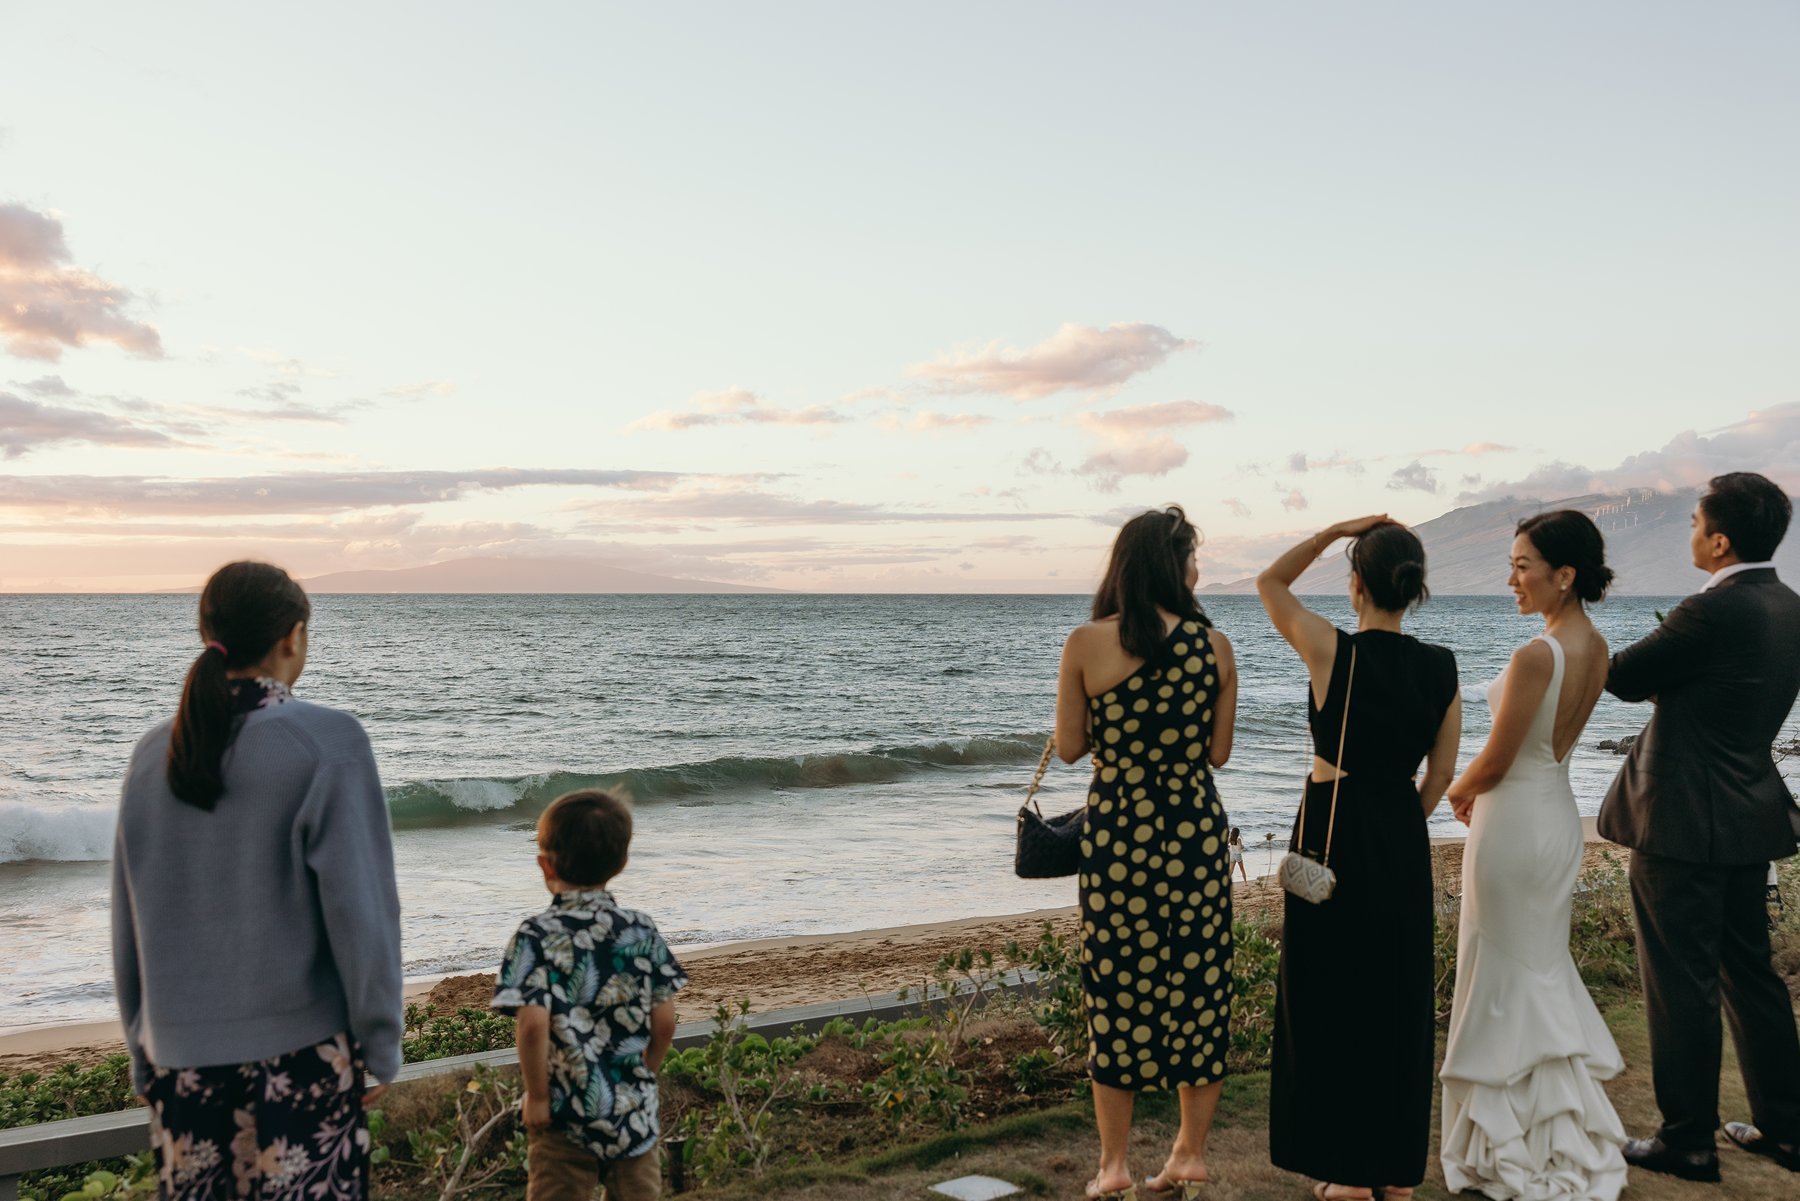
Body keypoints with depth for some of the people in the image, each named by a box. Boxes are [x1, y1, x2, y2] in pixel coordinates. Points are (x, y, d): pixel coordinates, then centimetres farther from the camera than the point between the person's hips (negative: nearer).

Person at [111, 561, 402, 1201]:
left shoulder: (155, 753, 2)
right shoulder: (327, 741, -13)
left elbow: (128, 928, 8)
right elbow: (361, 912, -14)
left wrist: (144, 1055, 18)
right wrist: (381, 1048, -3)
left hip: (183, 1057, 5)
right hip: (300, 1052, -4)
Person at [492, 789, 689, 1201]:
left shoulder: (538, 935, -12)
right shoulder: (642, 930, -1)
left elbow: (533, 1024, -21)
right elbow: (665, 1023, 0)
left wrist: (536, 1097, -10)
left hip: (566, 1110, -3)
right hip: (634, 1110, 4)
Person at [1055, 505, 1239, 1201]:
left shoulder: (1086, 645, -8)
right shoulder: (1213, 645, -3)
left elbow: (1069, 748, -2)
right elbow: (1219, 753, 2)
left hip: (1117, 833, -1)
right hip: (1197, 831, 2)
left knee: (1117, 986, 8)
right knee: (1197, 982, 13)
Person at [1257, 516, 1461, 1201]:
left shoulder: (1333, 651, -12)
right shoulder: (1440, 667, 0)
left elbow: (1270, 584, 4)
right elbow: (1442, 773, 5)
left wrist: (1335, 530, 1)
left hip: (1332, 834, -4)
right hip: (1403, 840, 5)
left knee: (1332, 995, 6)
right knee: (1400, 997, 13)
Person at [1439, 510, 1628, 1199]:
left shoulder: (1536, 657, -25)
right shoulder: (1595, 649, 1)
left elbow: (1495, 762, -19)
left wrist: (1458, 792, 2)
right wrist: (1482, 792, 10)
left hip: (1514, 824, -8)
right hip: (1558, 814, 8)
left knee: (1503, 977, 6)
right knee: (1545, 969, 19)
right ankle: (1564, 1134, 29)